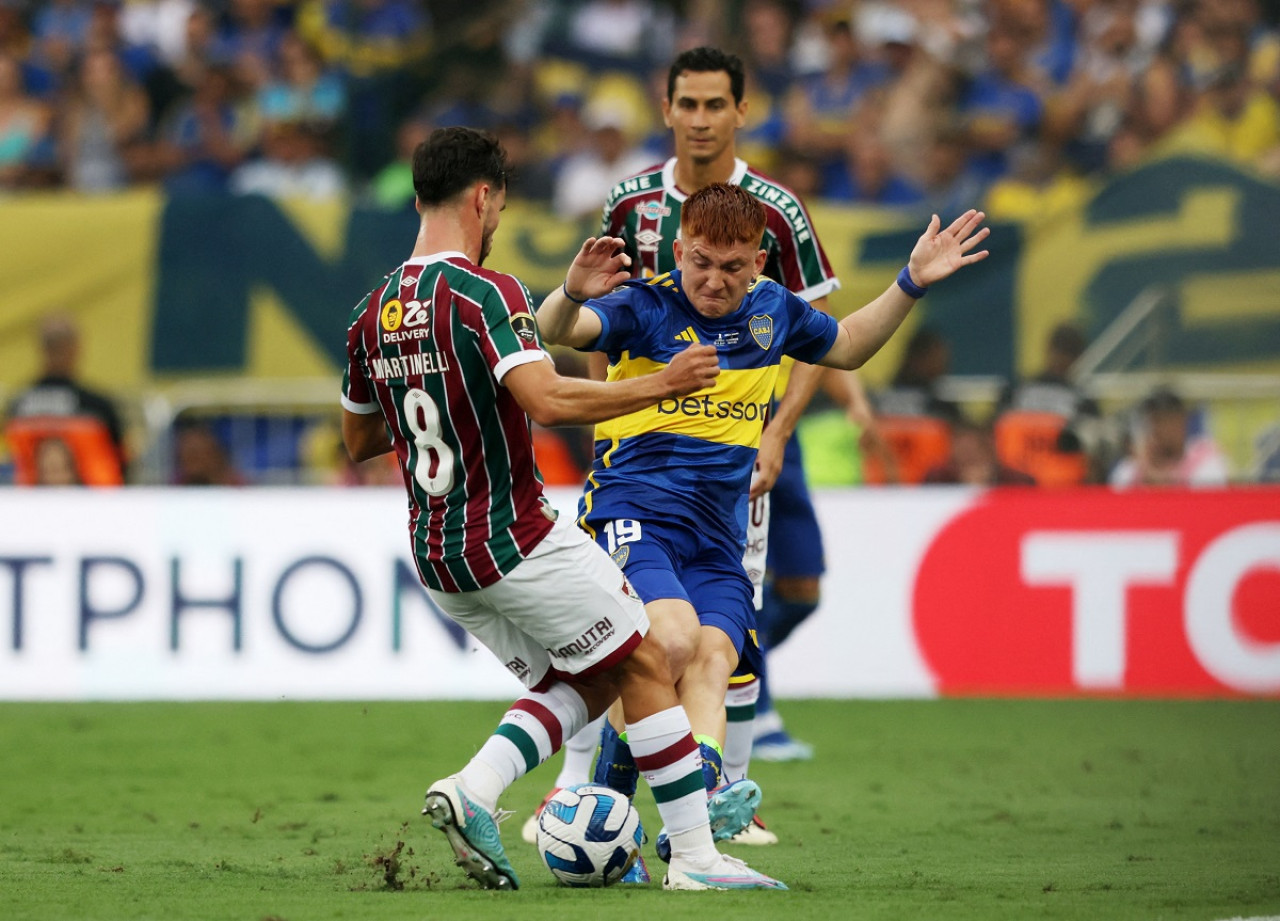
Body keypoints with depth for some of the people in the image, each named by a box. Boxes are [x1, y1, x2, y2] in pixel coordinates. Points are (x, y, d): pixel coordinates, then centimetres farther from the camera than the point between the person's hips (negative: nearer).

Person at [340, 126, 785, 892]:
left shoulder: (373, 313, 7)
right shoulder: (485, 292, -16)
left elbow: (358, 442, 18)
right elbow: (546, 400, -29)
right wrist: (660, 386, -19)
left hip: (435, 554, 8)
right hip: (517, 539, -8)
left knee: (585, 683, 18)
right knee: (646, 665, 6)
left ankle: (472, 792, -4)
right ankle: (696, 856, 5)